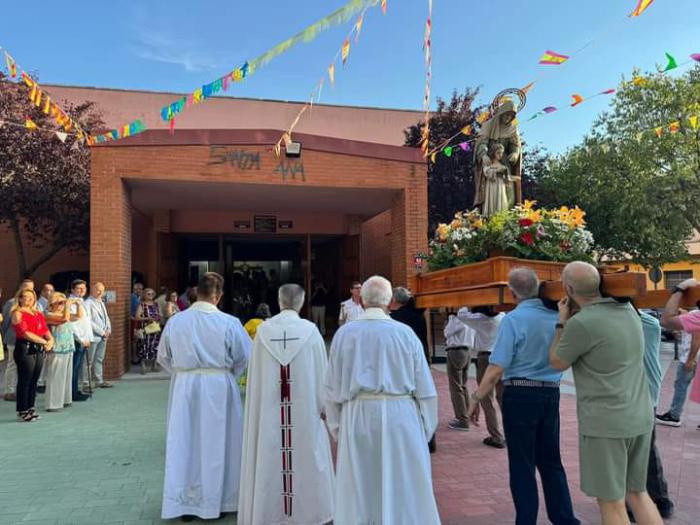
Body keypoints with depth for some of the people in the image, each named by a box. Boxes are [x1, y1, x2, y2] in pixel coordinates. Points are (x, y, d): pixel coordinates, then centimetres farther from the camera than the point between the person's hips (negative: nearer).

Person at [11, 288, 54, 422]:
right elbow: (25, 333, -13)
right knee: (24, 381, -1)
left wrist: (50, 340, -6)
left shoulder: (38, 314, 17)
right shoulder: (17, 313, -4)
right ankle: (22, 411, 7)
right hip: (24, 349, -6)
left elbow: (45, 329, 15)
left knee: (34, 381, 10)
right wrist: (44, 342, -12)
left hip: (39, 349, 7)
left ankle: (30, 409, 18)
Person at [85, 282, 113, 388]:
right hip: (93, 336, -8)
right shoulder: (88, 303, -11)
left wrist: (108, 329, 4)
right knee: (89, 361, -3)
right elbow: (88, 321, -17)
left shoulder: (101, 303, 17)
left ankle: (100, 380, 20)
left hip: (103, 336, 8)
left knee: (99, 360, 14)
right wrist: (101, 332, -14)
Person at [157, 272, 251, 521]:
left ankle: (184, 503, 23)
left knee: (184, 443, 13)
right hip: (219, 388, -2)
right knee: (216, 443, 12)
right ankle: (215, 500, 23)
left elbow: (163, 357, 6)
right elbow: (245, 357, -5)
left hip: (184, 388, 2)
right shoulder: (228, 322, -14)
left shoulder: (175, 321, -5)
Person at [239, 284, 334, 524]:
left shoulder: (263, 330, -6)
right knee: (306, 456, 12)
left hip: (268, 408, 1)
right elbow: (321, 372, -5)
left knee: (269, 457, 13)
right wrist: (324, 404, 6)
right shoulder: (310, 330, -10)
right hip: (304, 407, -1)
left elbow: (254, 373, 1)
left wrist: (259, 403, 14)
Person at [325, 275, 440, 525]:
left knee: (359, 492, 14)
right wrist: (425, 429, 8)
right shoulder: (405, 333, -5)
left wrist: (337, 428, 12)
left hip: (357, 418, 1)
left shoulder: (344, 333, -2)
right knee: (404, 488, 13)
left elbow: (333, 387, 3)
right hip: (400, 417, -1)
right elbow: (424, 388, -2)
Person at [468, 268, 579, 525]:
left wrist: (476, 398, -9)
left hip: (520, 395, -5)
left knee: (522, 465, 7)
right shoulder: (556, 316, -1)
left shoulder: (513, 319, -16)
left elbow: (496, 369, -17)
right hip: (551, 394, 5)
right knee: (551, 462, 19)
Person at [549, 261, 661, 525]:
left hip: (605, 424, -7)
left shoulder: (581, 323, -20)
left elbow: (557, 363, -2)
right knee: (637, 493, 21)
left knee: (611, 503, 6)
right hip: (640, 419, 8)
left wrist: (562, 323, 7)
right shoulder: (627, 310, 4)